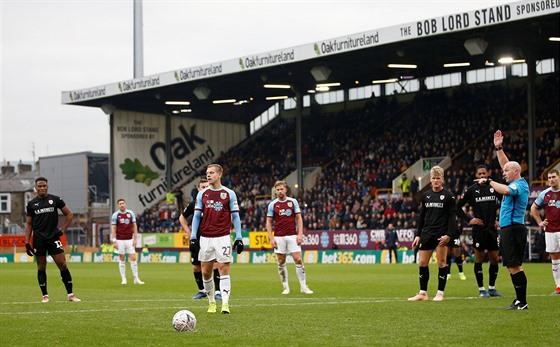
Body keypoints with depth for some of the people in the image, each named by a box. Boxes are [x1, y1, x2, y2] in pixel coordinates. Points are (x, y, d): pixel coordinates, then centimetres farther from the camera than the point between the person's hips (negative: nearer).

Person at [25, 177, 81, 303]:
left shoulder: (56, 200, 2)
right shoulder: (31, 204, 6)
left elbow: (69, 214, 8)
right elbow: (28, 224, 9)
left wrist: (62, 230, 0)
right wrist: (27, 243, 3)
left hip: (53, 237, -1)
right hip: (38, 239, 1)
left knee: (63, 265, -6)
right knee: (41, 268, 4)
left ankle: (71, 295, 0)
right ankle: (45, 296, 11)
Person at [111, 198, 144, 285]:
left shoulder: (131, 213, 3)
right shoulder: (115, 215, -2)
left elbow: (134, 226, 6)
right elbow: (113, 229, -2)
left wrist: (135, 239, -1)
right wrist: (114, 241, -9)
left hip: (129, 240, 1)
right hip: (120, 240, -1)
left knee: (133, 258, -3)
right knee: (122, 260, 3)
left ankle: (136, 279, 1)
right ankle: (123, 279, 9)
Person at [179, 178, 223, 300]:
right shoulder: (193, 204, 2)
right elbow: (182, 218, 18)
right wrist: (188, 232, 8)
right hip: (197, 240, 3)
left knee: (216, 265, -14)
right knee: (196, 267, 6)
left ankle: (218, 291, -10)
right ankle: (202, 290, 22)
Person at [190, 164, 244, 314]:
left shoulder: (229, 194, 1)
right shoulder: (202, 194, 8)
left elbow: (235, 217, 3)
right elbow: (196, 216, 10)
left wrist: (239, 238, -3)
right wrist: (193, 237, 2)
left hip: (223, 238, -3)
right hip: (205, 238, 3)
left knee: (224, 268, -9)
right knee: (206, 272, 3)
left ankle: (225, 303, -11)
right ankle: (211, 302, 17)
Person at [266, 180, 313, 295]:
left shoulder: (293, 202, 5)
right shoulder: (272, 204, 3)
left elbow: (299, 218, 6)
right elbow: (269, 222, 5)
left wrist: (300, 234, -4)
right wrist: (271, 238, -4)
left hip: (292, 236, 0)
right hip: (279, 237, 0)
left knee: (298, 260, -7)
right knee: (281, 262, 1)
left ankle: (303, 286, -1)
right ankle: (286, 287, 11)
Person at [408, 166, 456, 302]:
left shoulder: (448, 196, -2)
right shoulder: (426, 196, 12)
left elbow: (452, 217, -6)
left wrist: (449, 235, -16)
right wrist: (418, 235, 10)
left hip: (442, 234, -5)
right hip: (427, 233, 5)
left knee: (441, 262, -2)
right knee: (422, 262, 3)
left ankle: (440, 293, 5)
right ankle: (423, 293, 11)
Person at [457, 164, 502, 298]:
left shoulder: (494, 188, 5)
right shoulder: (471, 190, 0)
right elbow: (458, 207, 5)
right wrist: (468, 220, -3)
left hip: (492, 229, 2)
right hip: (478, 229, -2)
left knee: (495, 258, 4)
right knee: (479, 258, 1)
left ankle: (491, 288, 16)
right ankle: (481, 289, 7)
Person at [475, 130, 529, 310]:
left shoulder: (518, 185, -14)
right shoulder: (519, 183, 15)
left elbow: (505, 190, -35)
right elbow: (506, 165, 27)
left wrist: (488, 181, -23)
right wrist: (498, 148, 25)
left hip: (513, 229, -10)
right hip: (509, 229, 10)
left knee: (514, 266, -11)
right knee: (513, 266, 11)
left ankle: (522, 302, -11)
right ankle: (520, 300, 13)